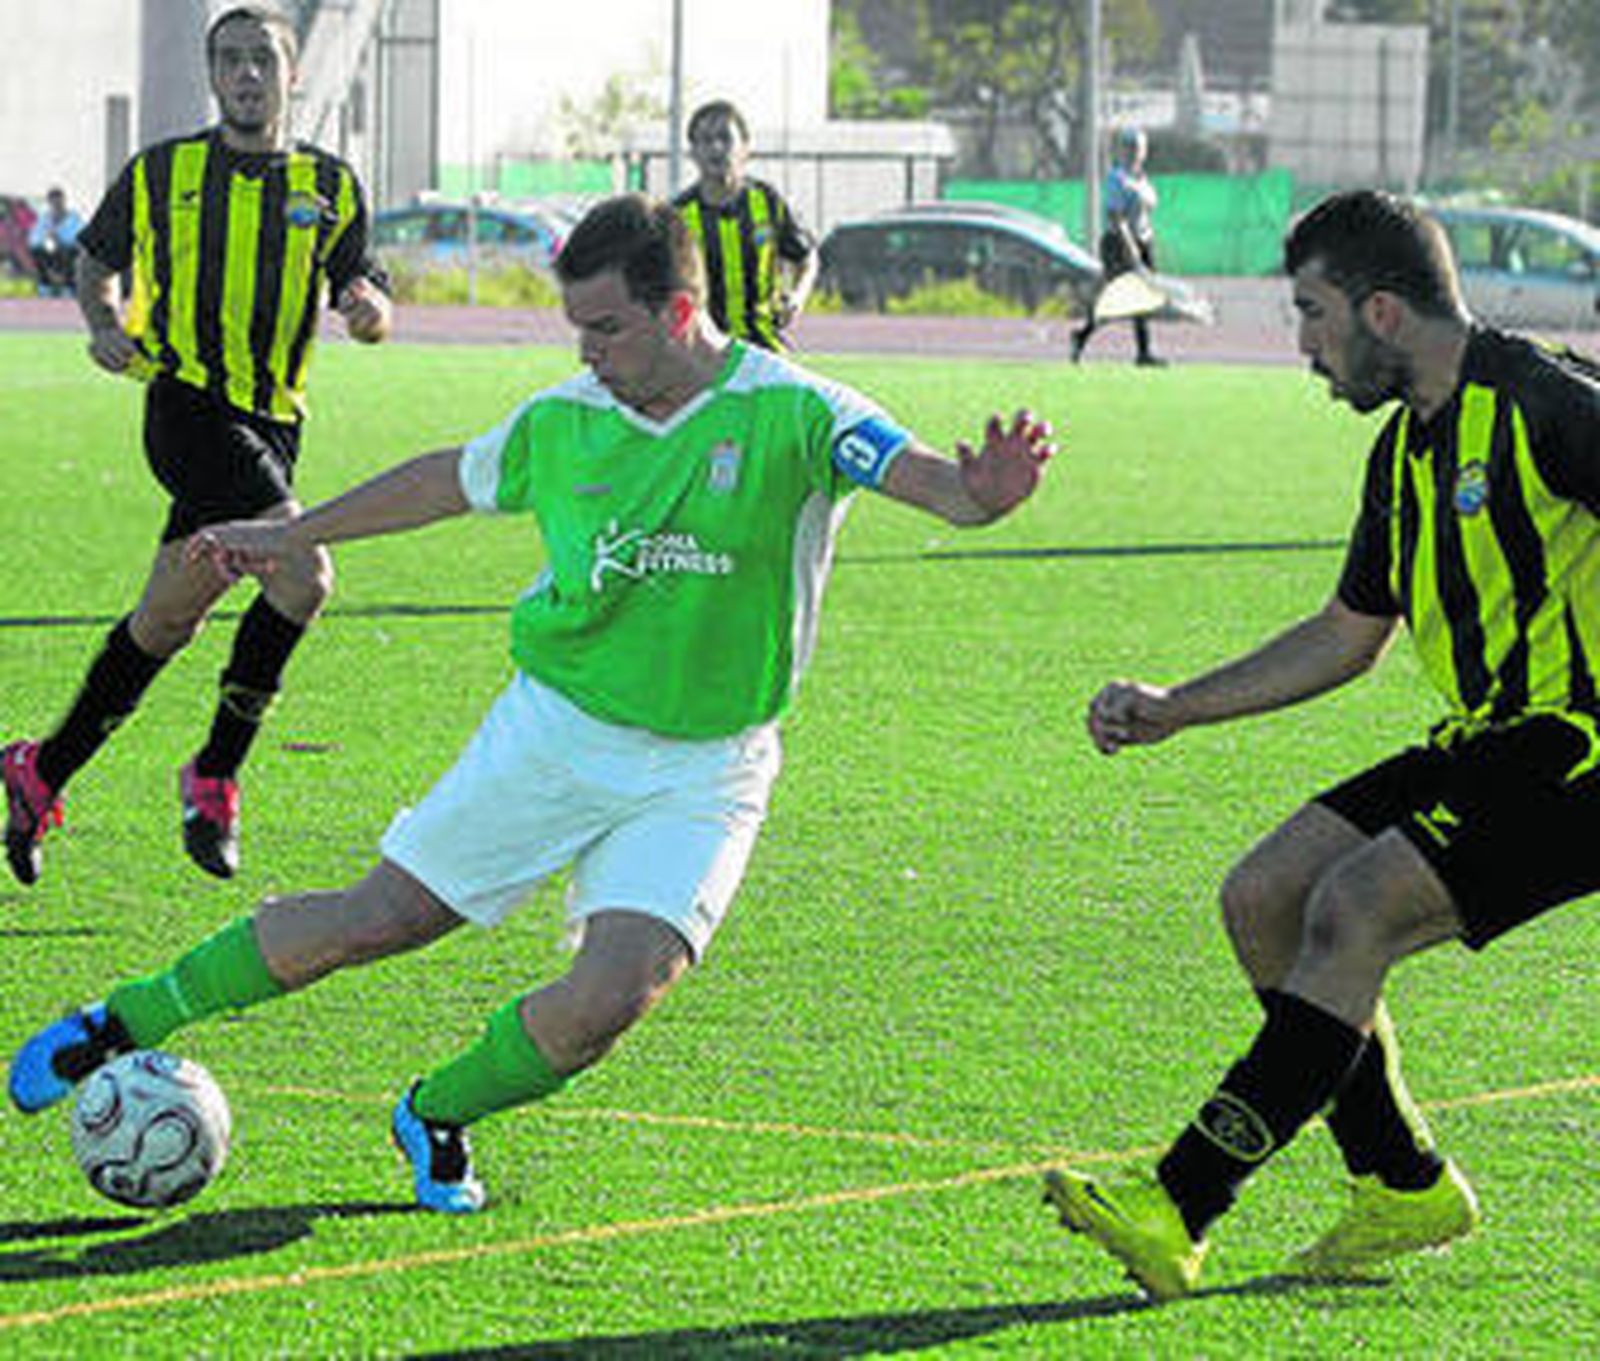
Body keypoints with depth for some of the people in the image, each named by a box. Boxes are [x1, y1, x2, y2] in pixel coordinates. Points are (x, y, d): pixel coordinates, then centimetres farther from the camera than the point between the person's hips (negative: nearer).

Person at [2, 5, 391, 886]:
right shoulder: (161, 174, 4)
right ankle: (215, 776, -11)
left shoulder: (328, 187, 11)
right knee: (304, 573, -22)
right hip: (188, 407, -5)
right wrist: (105, 325, -2)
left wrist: (368, 307, -16)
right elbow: (96, 258, 17)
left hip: (272, 424, 5)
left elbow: (365, 299, 8)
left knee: (169, 618, 11)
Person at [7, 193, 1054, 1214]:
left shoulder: (790, 414, -15)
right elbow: (449, 480, 17)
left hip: (703, 772, -2)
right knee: (377, 919, 0)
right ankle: (129, 1020, 18)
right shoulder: (562, 422, -1)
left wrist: (978, 491, -51)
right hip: (556, 727, 2)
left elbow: (922, 475, -27)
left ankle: (438, 1117, 8)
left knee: (615, 993, -20)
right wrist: (292, 534, 25)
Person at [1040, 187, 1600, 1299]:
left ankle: (1180, 1212, -22)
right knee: (1263, 900, 2)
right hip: (1484, 747, 10)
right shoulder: (1406, 450, 14)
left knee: (1354, 909, -23)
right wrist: (1174, 709, 21)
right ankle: (1405, 1184, 9)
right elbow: (1347, 636, 25)